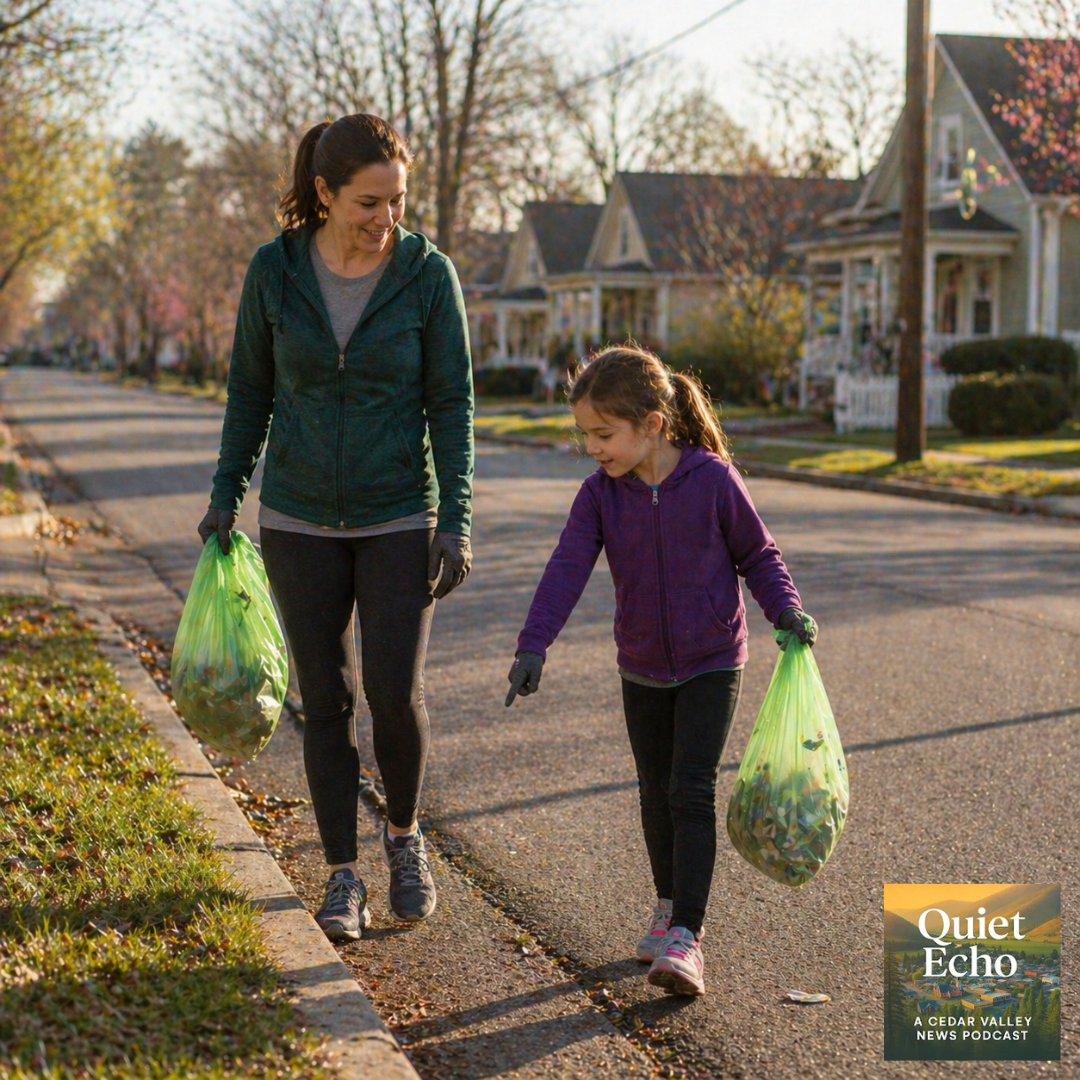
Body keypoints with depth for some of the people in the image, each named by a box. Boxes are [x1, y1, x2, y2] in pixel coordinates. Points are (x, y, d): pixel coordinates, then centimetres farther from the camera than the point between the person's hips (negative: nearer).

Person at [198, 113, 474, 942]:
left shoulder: (428, 273, -9)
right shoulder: (275, 270, -6)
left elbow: (451, 401, -6)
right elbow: (252, 387, 6)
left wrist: (457, 521, -11)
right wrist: (226, 495, 6)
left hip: (399, 517, -1)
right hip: (301, 521, 1)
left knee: (395, 694, -9)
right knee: (326, 701, 4)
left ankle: (403, 834, 21)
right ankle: (344, 877, 17)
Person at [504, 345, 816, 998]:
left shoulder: (713, 479, -16)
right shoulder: (601, 494, -8)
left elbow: (757, 553, -3)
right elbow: (567, 569, -17)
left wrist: (786, 608, -19)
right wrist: (534, 647, -28)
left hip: (712, 663, -4)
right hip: (642, 669, 4)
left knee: (693, 792, -12)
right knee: (656, 793, 15)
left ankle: (686, 937, -11)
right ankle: (670, 905, 34)